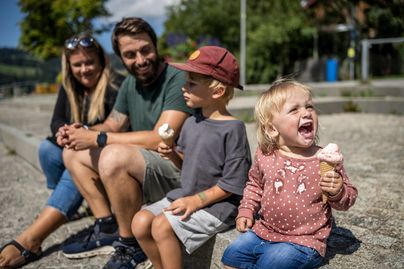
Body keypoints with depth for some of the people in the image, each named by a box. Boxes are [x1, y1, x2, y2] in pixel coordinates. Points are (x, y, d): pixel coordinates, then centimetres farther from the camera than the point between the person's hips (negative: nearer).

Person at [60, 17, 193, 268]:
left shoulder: (178, 80, -18)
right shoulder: (130, 85, 8)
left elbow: (160, 139, -26)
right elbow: (112, 127, 14)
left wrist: (96, 138, -21)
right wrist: (81, 133, -8)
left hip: (180, 173, -9)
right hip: (140, 169, 9)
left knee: (114, 156, -34)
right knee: (73, 153, 10)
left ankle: (131, 246, -12)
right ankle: (106, 230, 7)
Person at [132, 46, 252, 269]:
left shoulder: (232, 128, -17)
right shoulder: (191, 122, 5)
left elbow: (232, 184, -17)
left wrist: (196, 201, -17)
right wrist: (172, 154, -5)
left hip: (217, 202, -7)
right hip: (185, 194, 8)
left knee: (162, 225, -20)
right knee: (140, 222, -5)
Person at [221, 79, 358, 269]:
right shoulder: (265, 156, -4)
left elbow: (348, 198, 1)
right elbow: (255, 185, 17)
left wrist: (338, 191, -21)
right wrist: (246, 211, 6)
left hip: (304, 240, -4)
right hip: (264, 230, 4)